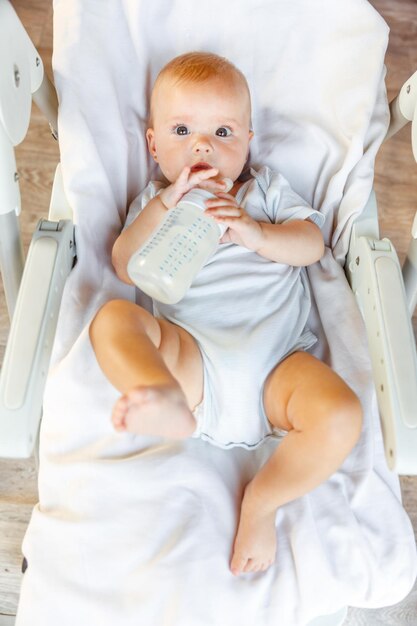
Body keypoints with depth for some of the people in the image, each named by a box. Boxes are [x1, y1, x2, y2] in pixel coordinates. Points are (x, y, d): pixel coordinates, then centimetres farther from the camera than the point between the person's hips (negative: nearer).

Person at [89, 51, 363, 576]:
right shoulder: (154, 201, 20)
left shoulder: (267, 187, 23)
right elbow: (125, 268, 3)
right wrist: (166, 203, -7)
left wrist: (256, 233, -10)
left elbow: (313, 243, 8)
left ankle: (262, 499, -7)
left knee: (340, 415, -26)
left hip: (277, 362, 1)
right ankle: (166, 400, -47)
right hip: (192, 361, 0)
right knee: (113, 318, -23)